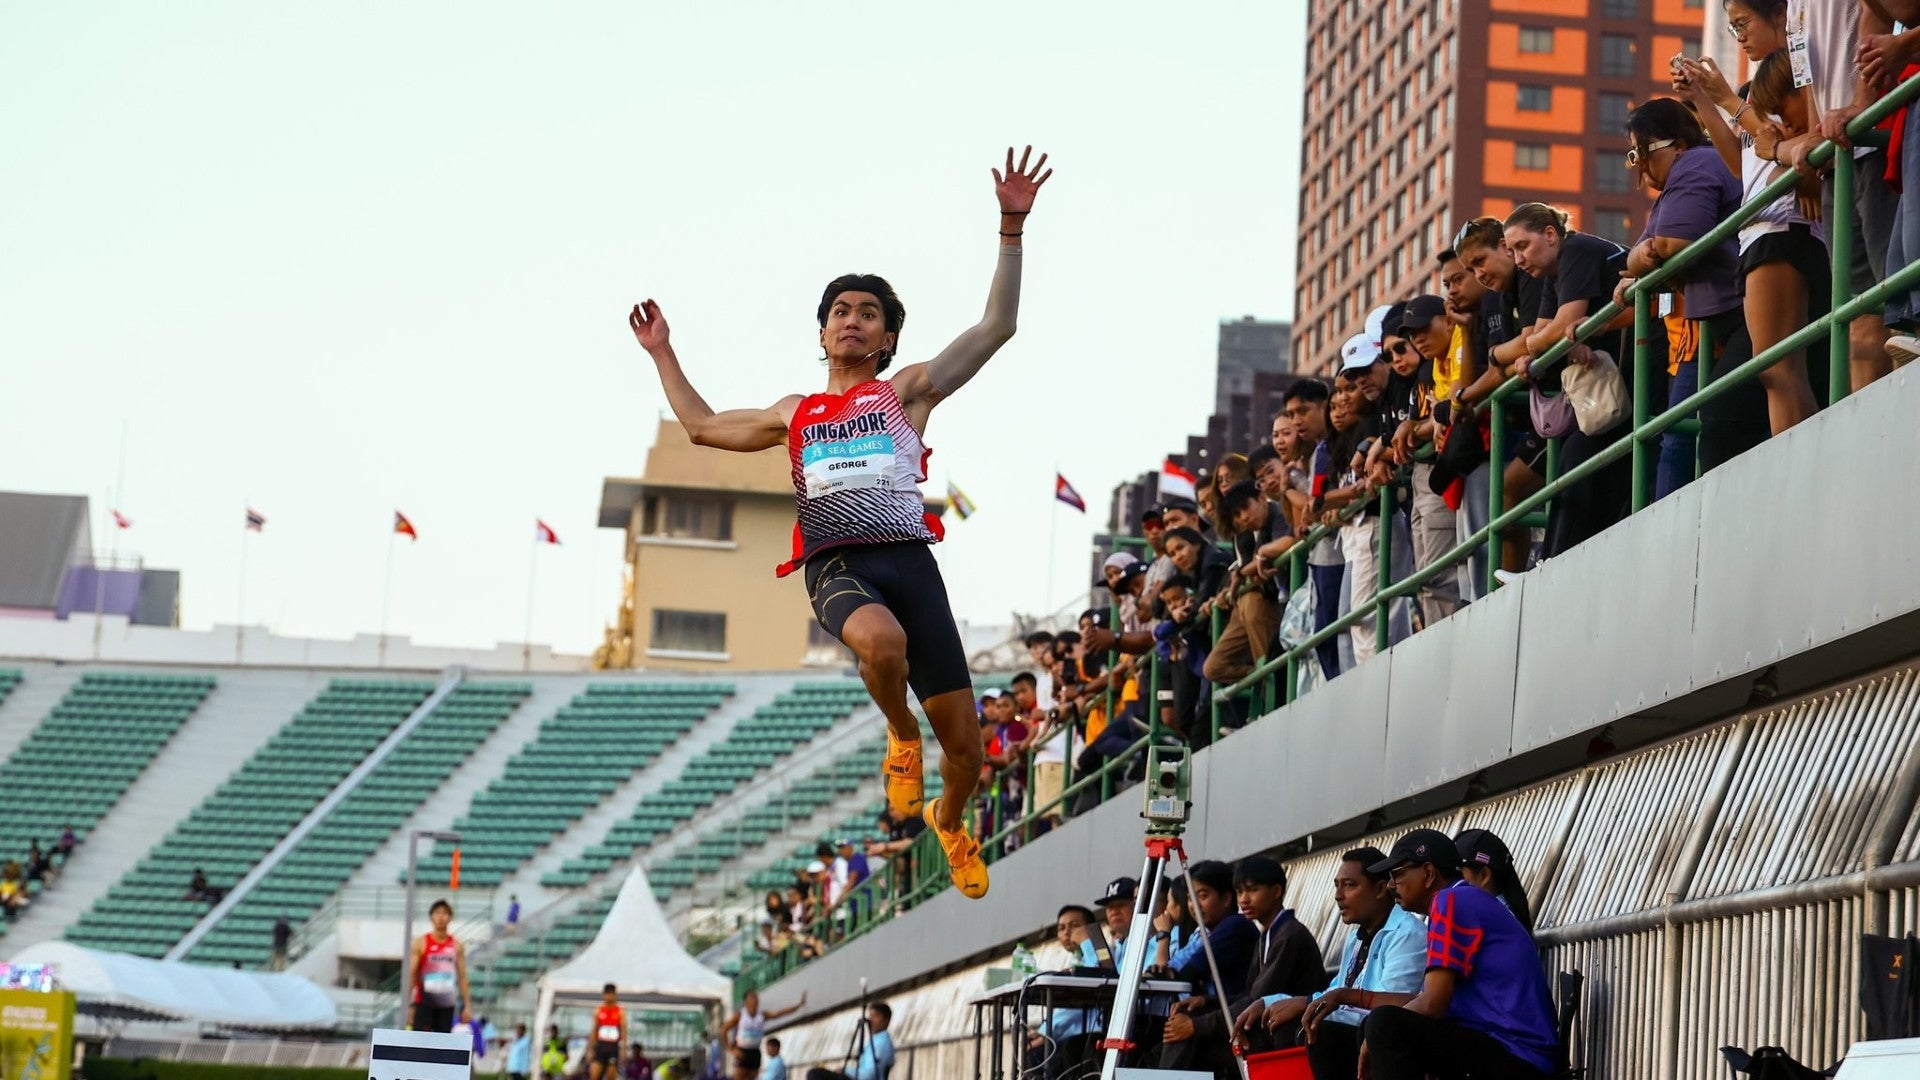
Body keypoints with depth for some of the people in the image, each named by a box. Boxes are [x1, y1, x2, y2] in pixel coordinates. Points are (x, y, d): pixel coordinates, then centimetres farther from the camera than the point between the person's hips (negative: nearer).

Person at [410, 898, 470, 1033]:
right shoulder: (421, 944, -2)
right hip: (424, 1003, -3)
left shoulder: (457, 946, 7)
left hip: (447, 1005, 3)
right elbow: (411, 974, -3)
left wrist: (467, 1006, 3)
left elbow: (462, 977, 8)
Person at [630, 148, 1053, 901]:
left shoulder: (908, 391, 15)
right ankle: (900, 734, -3)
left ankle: (950, 822, 31)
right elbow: (702, 426, 38)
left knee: (963, 742, -4)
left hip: (906, 556, -1)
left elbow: (996, 328, 7)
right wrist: (662, 355, 41)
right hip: (835, 564, 1)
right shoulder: (795, 414, 24)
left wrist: (1012, 229, 0)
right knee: (882, 643, -38)